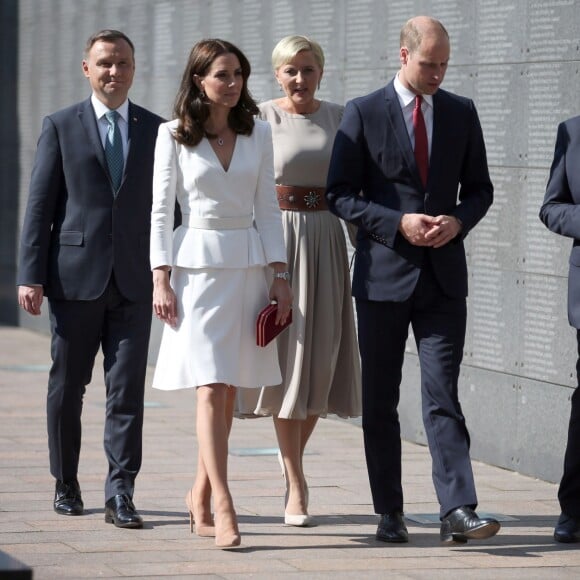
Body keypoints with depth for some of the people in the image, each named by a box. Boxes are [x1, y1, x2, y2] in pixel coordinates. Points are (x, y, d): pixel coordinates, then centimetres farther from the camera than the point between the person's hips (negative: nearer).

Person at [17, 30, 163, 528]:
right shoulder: (61, 127, 4)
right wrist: (31, 275, -6)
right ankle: (67, 485, 22)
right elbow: (40, 206, 1)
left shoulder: (157, 130, 9)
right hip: (75, 277, 0)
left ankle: (121, 494, -4)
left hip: (134, 281, 1)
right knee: (67, 388, 8)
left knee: (128, 391, -5)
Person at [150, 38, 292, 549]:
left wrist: (280, 275, 4)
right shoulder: (174, 136, 1)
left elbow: (267, 208, 10)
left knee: (230, 389, 6)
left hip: (247, 265, 4)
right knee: (211, 388, -12)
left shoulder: (258, 134, 8)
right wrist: (161, 278, -6)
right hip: (197, 264, -3)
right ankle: (223, 508, -16)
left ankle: (201, 495, 21)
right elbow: (162, 209, 1)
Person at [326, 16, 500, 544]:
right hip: (384, 274, -1)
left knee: (443, 396, -6)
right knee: (380, 400, 5)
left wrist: (458, 220, -8)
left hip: (443, 275, 1)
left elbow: (480, 188, 13)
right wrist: (398, 223, -15)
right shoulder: (363, 113, -2)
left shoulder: (461, 113, 7)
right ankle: (389, 513, 13)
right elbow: (341, 195, -3)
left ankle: (458, 511, -12)